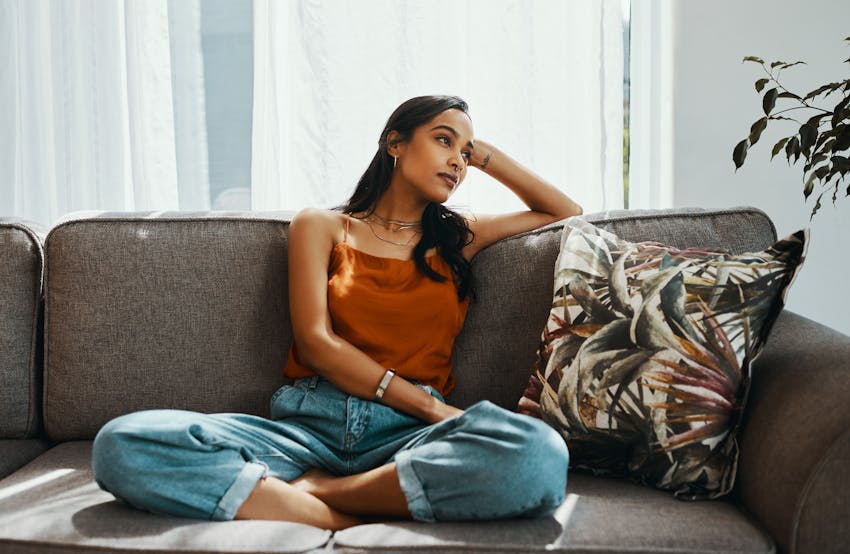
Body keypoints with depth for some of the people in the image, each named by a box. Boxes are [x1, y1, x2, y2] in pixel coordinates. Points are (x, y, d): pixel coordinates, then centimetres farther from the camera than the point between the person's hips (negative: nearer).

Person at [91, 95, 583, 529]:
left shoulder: (458, 238, 24)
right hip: (310, 422, -1)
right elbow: (315, 343, 1)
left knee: (541, 452, -36)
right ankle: (350, 520, -30)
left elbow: (567, 213, 35)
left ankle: (309, 491, -22)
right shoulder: (322, 227, 15)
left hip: (408, 434, 2)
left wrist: (486, 156, 27)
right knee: (124, 444, -28)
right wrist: (430, 405, -9)